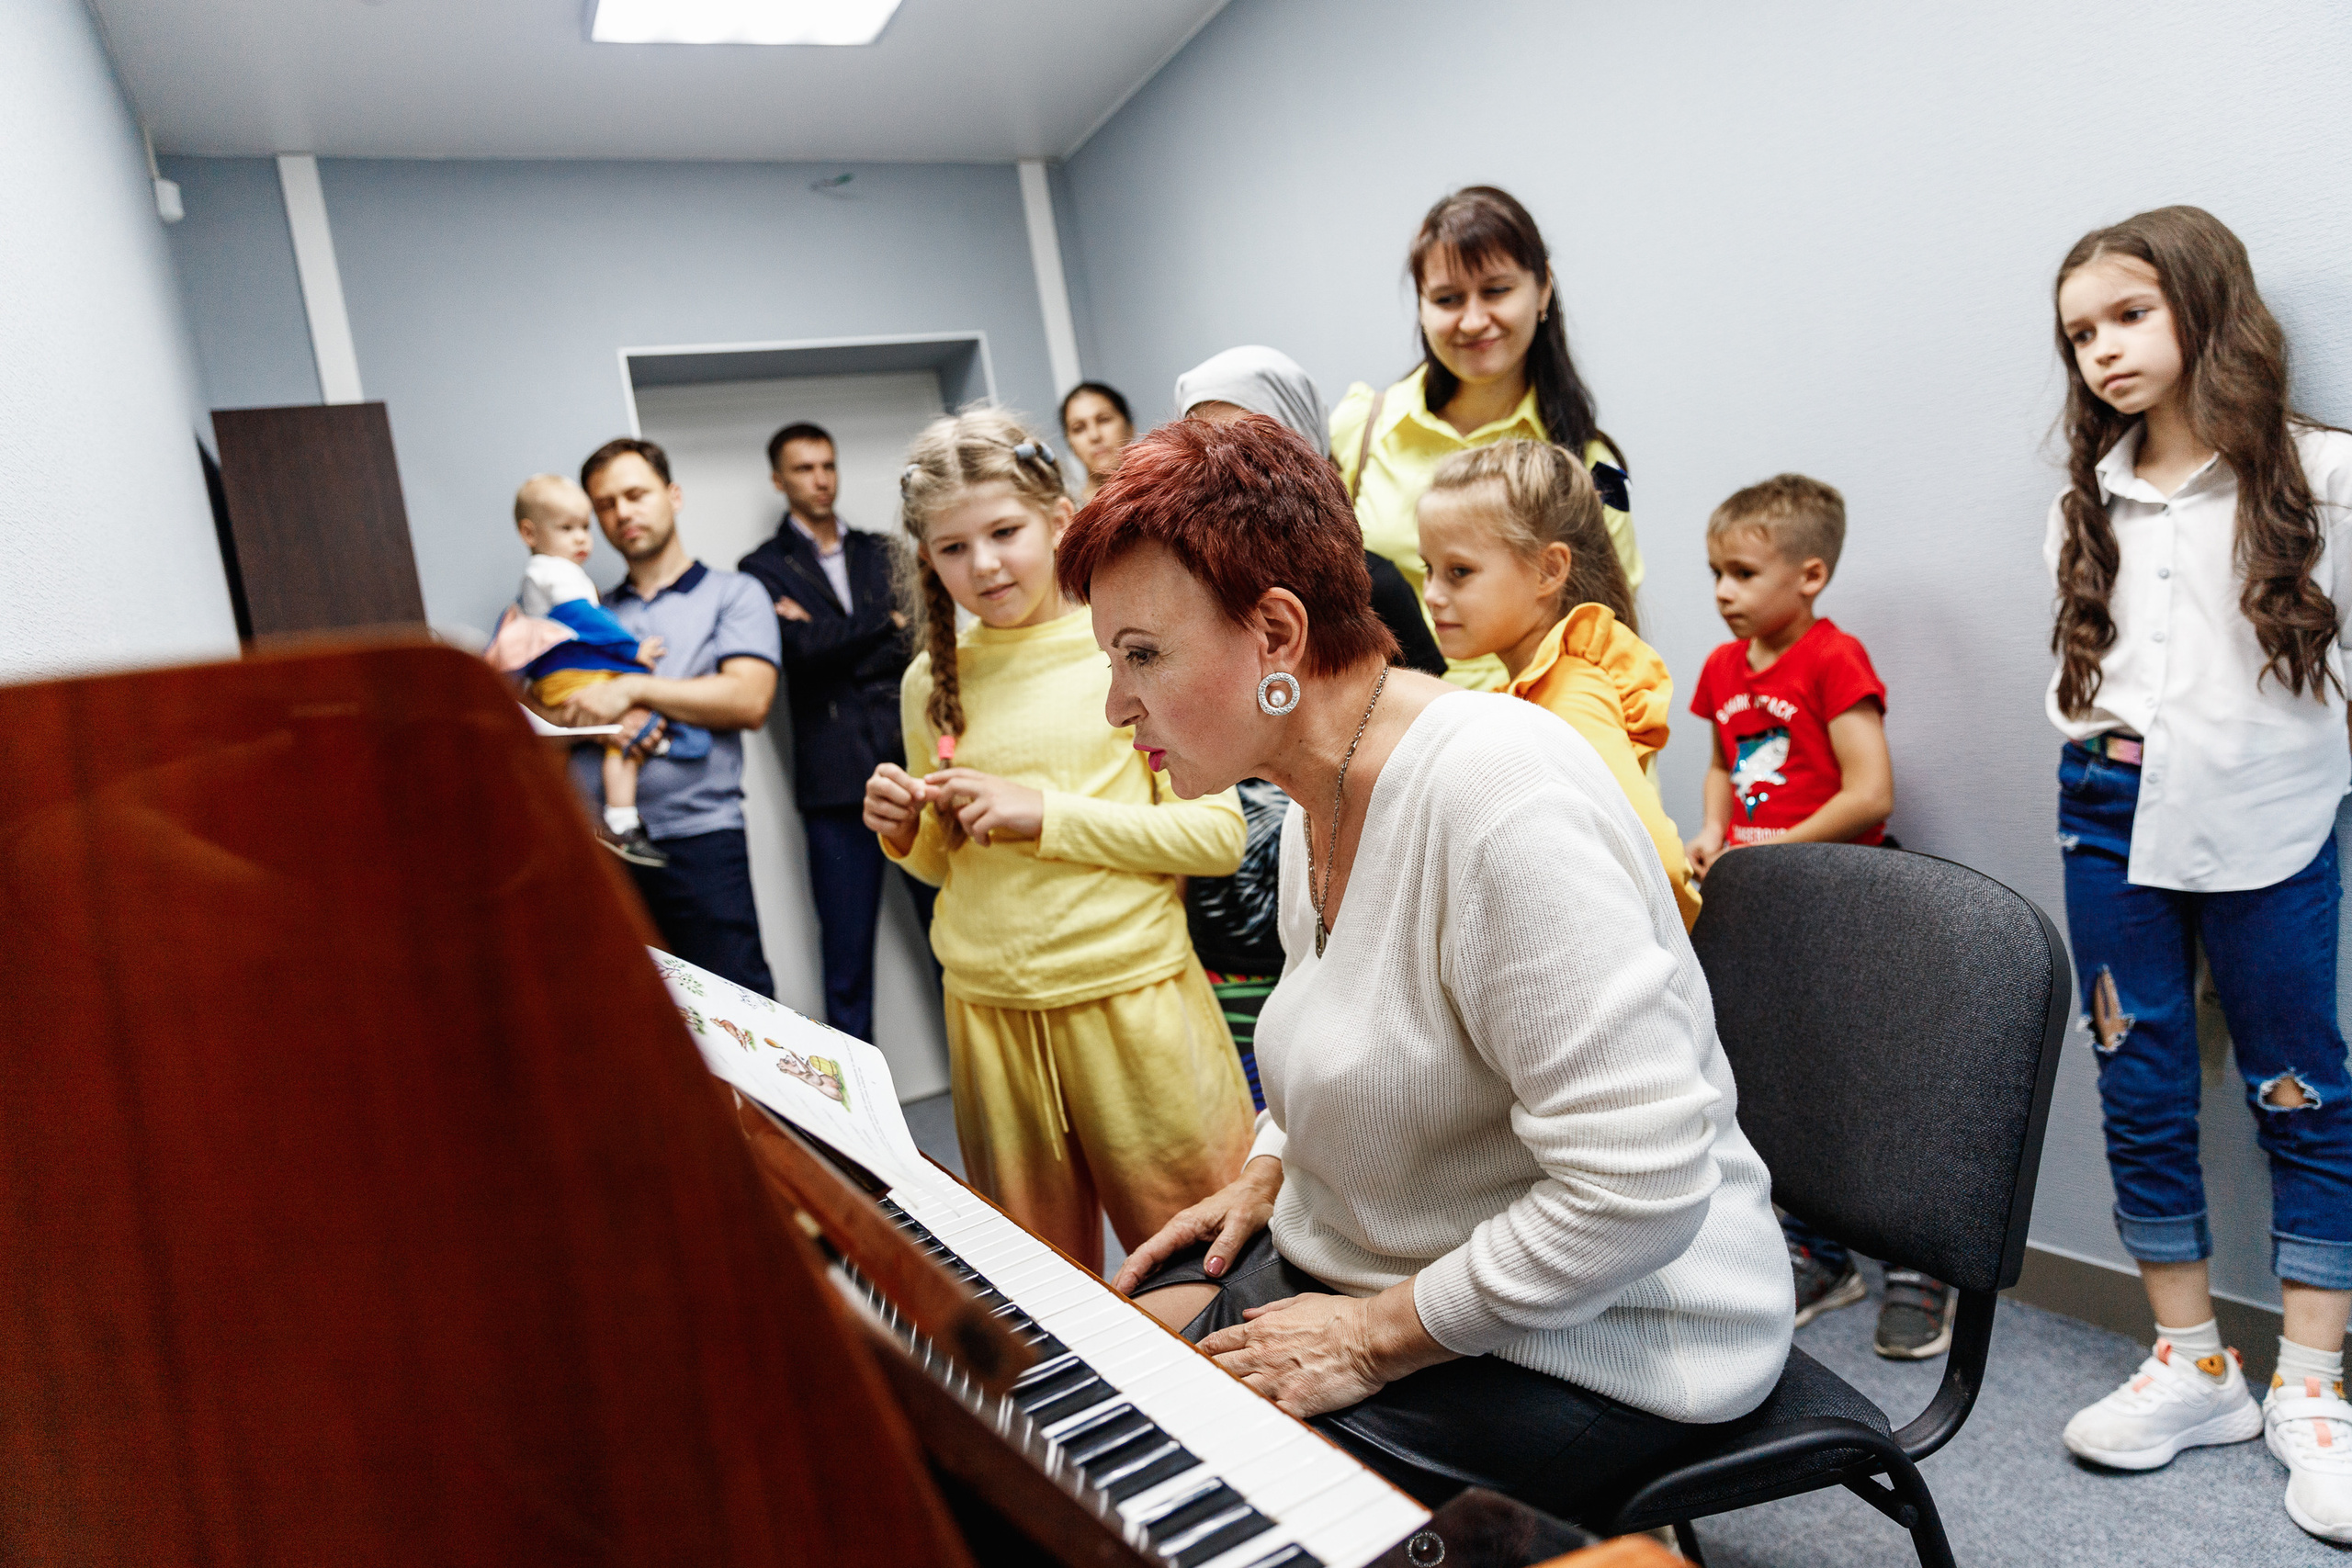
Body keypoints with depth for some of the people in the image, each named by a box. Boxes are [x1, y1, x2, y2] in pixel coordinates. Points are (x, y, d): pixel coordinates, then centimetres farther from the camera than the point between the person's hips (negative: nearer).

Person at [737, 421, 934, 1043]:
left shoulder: (879, 552, 18)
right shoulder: (763, 569, 7)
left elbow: (917, 637, 6)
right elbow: (804, 652, -9)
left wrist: (835, 643, -4)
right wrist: (885, 625, 0)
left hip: (914, 759, 3)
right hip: (838, 776, -3)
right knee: (847, 953, 1)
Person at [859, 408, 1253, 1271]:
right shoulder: (931, 681, 7)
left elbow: (1220, 834, -11)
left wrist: (1045, 813, -15)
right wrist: (905, 834, -4)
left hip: (1131, 998, -4)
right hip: (987, 1007, 4)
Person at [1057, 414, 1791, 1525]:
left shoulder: (1499, 791, -28)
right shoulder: (1317, 805, 3)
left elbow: (1639, 1186, -31)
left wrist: (1375, 1337, -22)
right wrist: (1267, 1174, 5)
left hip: (1592, 1340, -8)